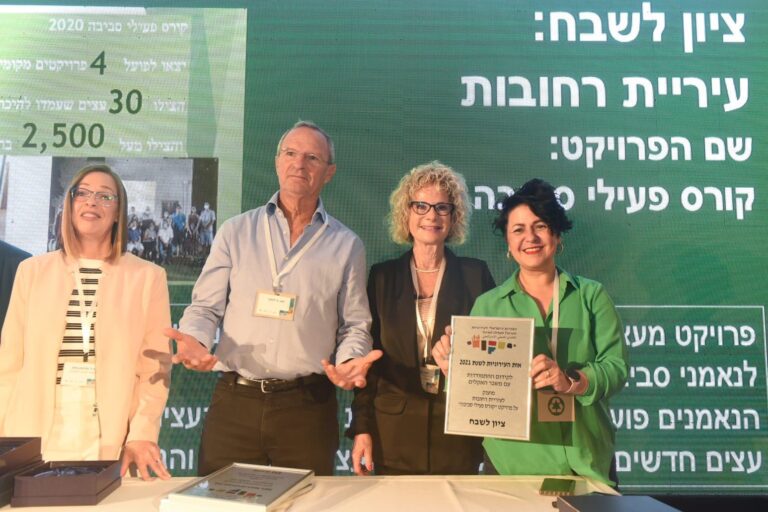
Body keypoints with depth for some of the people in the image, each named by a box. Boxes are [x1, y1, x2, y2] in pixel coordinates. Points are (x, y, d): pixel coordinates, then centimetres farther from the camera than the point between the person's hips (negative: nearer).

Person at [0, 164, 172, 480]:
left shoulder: (147, 277, 2)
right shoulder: (32, 271, 8)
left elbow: (155, 366, -2)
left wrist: (142, 433, -12)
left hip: (111, 443, -1)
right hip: (37, 438, 2)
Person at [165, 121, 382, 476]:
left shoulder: (346, 246, 6)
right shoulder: (235, 232, 7)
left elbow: (354, 325, 8)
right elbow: (205, 307, 7)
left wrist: (349, 362, -12)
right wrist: (194, 341, -13)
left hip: (308, 406, 0)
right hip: (234, 402, 1)